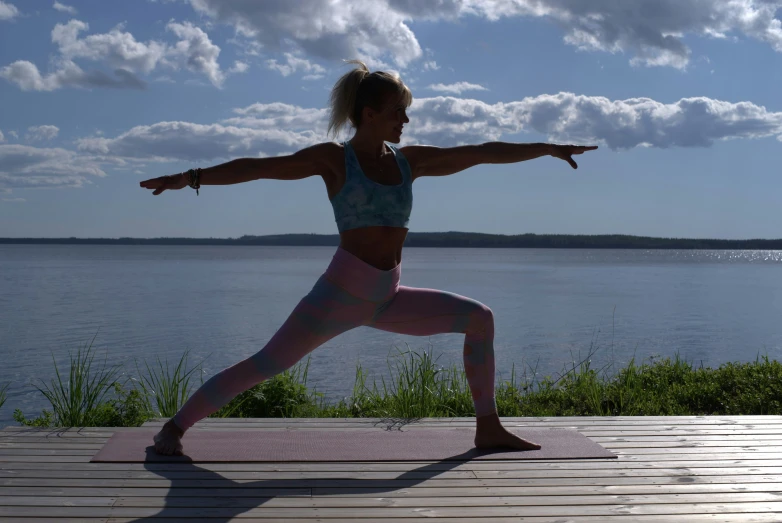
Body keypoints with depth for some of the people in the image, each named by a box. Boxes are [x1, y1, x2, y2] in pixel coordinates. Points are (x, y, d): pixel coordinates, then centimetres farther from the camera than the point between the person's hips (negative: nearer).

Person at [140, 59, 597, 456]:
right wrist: (192, 177, -20)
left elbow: (482, 153, 13)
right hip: (340, 293, -6)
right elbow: (260, 167, -11)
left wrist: (548, 148, 17)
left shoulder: (410, 160, 8)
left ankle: (488, 427, 10)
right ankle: (175, 427, 5)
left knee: (480, 318, 3)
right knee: (266, 365, -11)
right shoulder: (334, 159, -4)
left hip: (388, 298, 6)